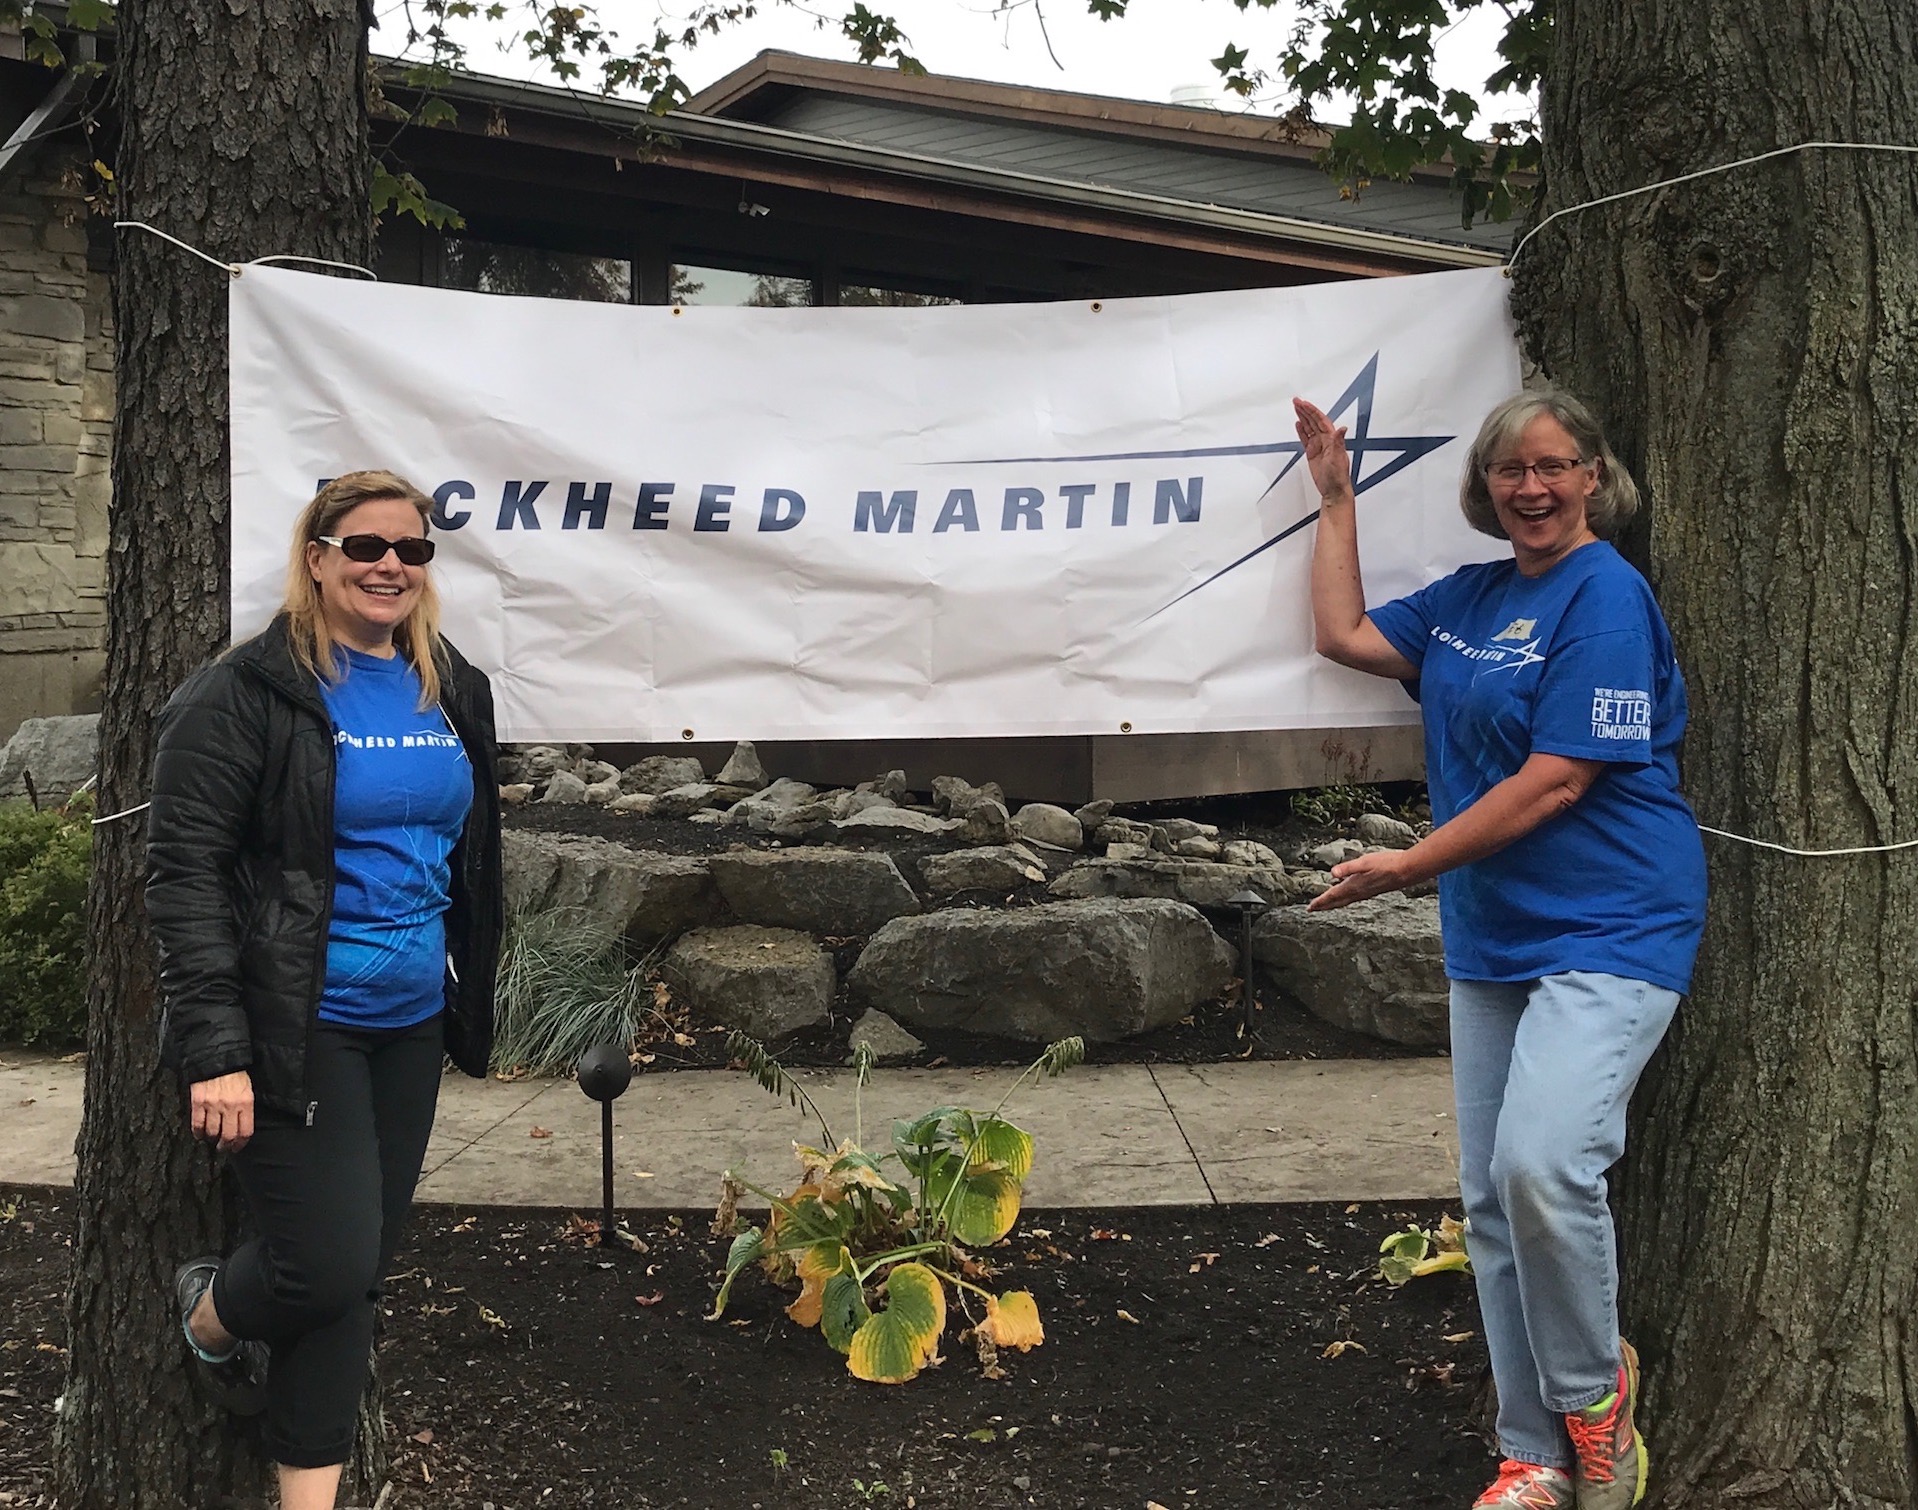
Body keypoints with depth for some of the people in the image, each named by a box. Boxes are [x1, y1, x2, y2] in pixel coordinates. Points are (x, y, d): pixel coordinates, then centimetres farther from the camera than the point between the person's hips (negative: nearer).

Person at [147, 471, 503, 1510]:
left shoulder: (451, 691, 8)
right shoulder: (249, 693, -11)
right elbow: (184, 873, -14)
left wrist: (471, 986, 18)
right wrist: (214, 1049, -20)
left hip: (410, 1023, 6)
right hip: (297, 1028, -6)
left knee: (363, 1263, 11)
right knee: (331, 1265, -7)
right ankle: (209, 1311, 29)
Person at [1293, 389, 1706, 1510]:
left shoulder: (1606, 594, -12)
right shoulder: (1471, 596, 13)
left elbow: (1556, 781, -17)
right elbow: (1343, 634, 20)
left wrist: (1412, 865, -11)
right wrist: (1337, 493, 20)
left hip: (1609, 932, -8)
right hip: (1493, 937, 8)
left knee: (1542, 1163, -26)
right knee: (1493, 1204, 8)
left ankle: (1595, 1389, 1)